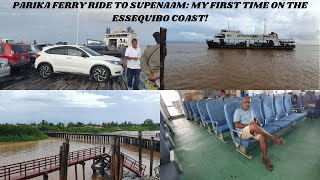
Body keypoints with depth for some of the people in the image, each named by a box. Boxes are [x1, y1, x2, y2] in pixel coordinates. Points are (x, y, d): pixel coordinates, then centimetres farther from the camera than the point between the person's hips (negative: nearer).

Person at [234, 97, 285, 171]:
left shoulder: (251, 109, 19)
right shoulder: (238, 111, -1)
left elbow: (255, 118, 25)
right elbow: (237, 125, -10)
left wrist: (258, 123, 1)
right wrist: (249, 125, -17)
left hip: (253, 130, 6)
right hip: (243, 132, -6)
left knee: (262, 137, -28)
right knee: (254, 126, -38)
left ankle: (265, 159, -19)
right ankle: (272, 137, -28)